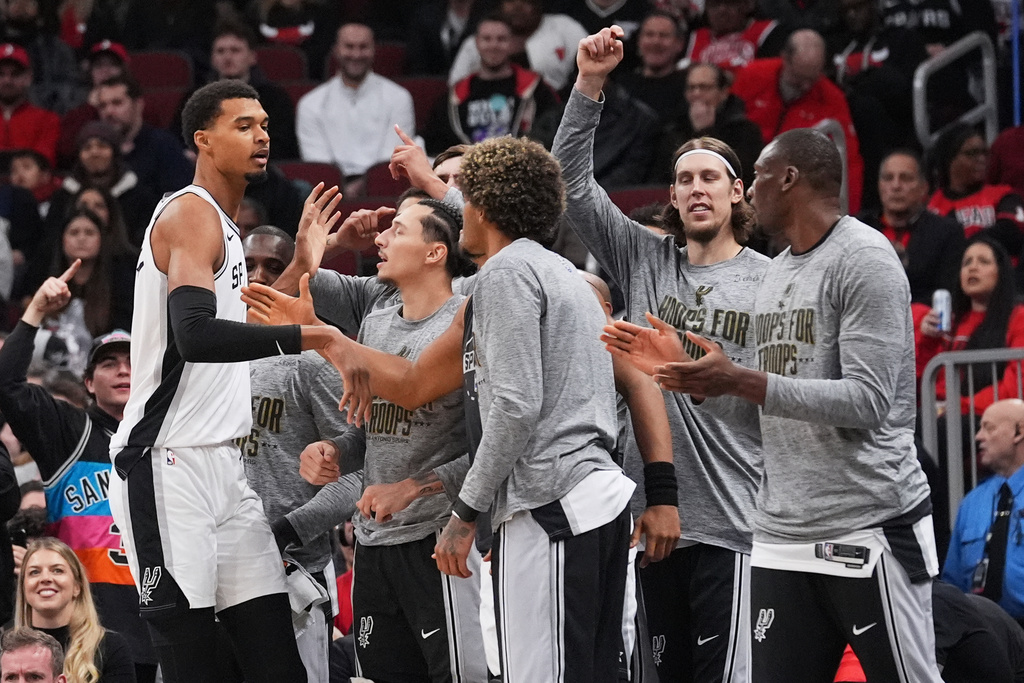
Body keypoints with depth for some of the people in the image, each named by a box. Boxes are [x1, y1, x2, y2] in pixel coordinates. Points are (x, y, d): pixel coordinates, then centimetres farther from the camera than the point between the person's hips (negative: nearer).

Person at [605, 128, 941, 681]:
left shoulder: (864, 261, -10)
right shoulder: (776, 273, 17)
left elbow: (866, 403, -19)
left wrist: (740, 381, -21)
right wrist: (680, 368, 12)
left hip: (869, 528, -8)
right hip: (782, 533, 8)